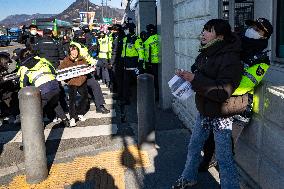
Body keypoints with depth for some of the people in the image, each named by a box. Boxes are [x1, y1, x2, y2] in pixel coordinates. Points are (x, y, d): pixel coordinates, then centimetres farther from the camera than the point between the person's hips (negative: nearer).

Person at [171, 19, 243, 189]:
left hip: (221, 116, -8)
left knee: (224, 158, 1)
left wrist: (195, 79, -29)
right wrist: (186, 76, -3)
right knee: (194, 146, 21)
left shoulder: (230, 59, -22)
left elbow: (223, 92, -30)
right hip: (204, 111, 9)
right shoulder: (206, 53, 5)